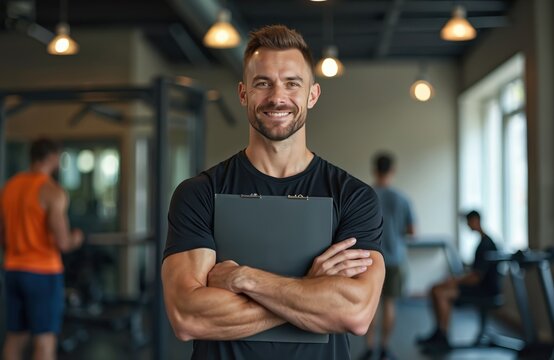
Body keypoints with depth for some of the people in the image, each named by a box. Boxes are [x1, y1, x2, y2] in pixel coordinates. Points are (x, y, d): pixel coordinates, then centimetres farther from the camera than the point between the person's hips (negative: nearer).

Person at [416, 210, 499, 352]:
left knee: (440, 293, -22)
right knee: (436, 289, 4)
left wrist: (455, 281, -11)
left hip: (485, 288, -10)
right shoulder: (485, 241, 12)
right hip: (481, 284, 10)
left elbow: (476, 277, -22)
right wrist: (456, 280, 8)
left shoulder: (485, 244, -20)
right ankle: (439, 333, 5)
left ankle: (443, 339, -14)